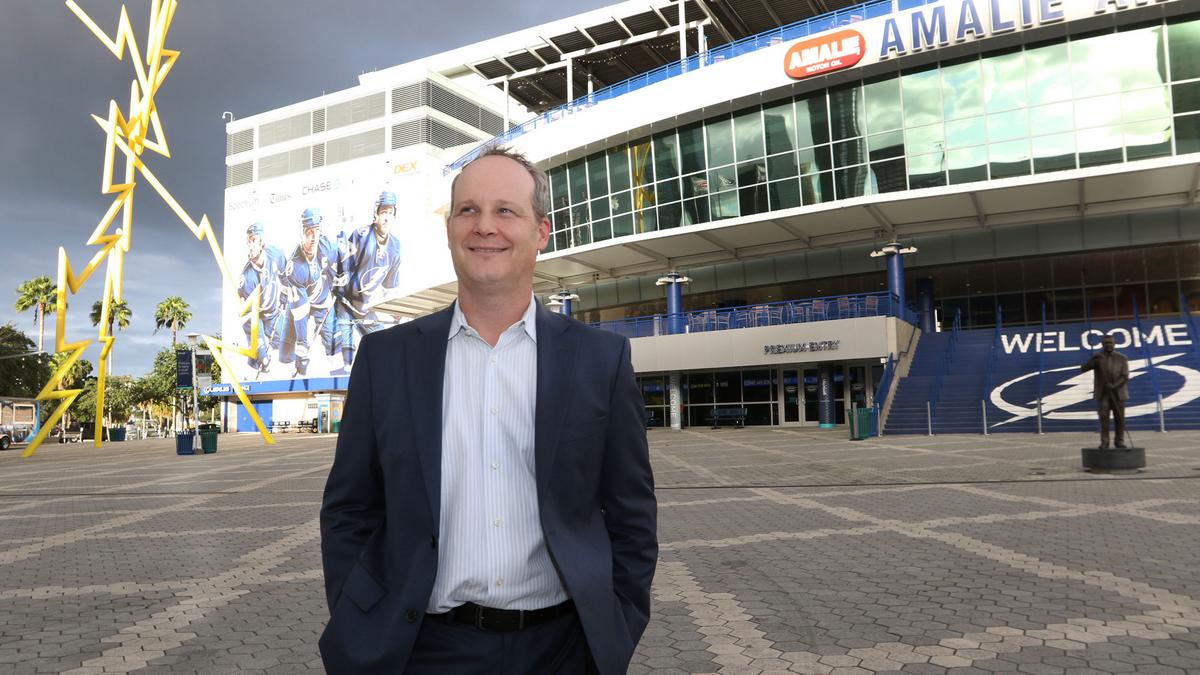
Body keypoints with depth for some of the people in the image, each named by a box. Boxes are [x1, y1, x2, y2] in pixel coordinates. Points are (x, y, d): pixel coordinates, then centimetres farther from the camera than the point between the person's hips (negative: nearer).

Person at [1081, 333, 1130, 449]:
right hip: (1102, 393, 0)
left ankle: (1120, 441, 12)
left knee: (1119, 418, 2)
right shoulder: (1097, 357, 1)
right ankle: (1104, 442, -3)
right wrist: (1094, 360, -28)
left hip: (1118, 393, 0)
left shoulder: (1122, 358, -1)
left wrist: (1113, 386, -25)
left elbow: (1125, 377, -9)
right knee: (1103, 417, -7)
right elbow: (1083, 369, -11)